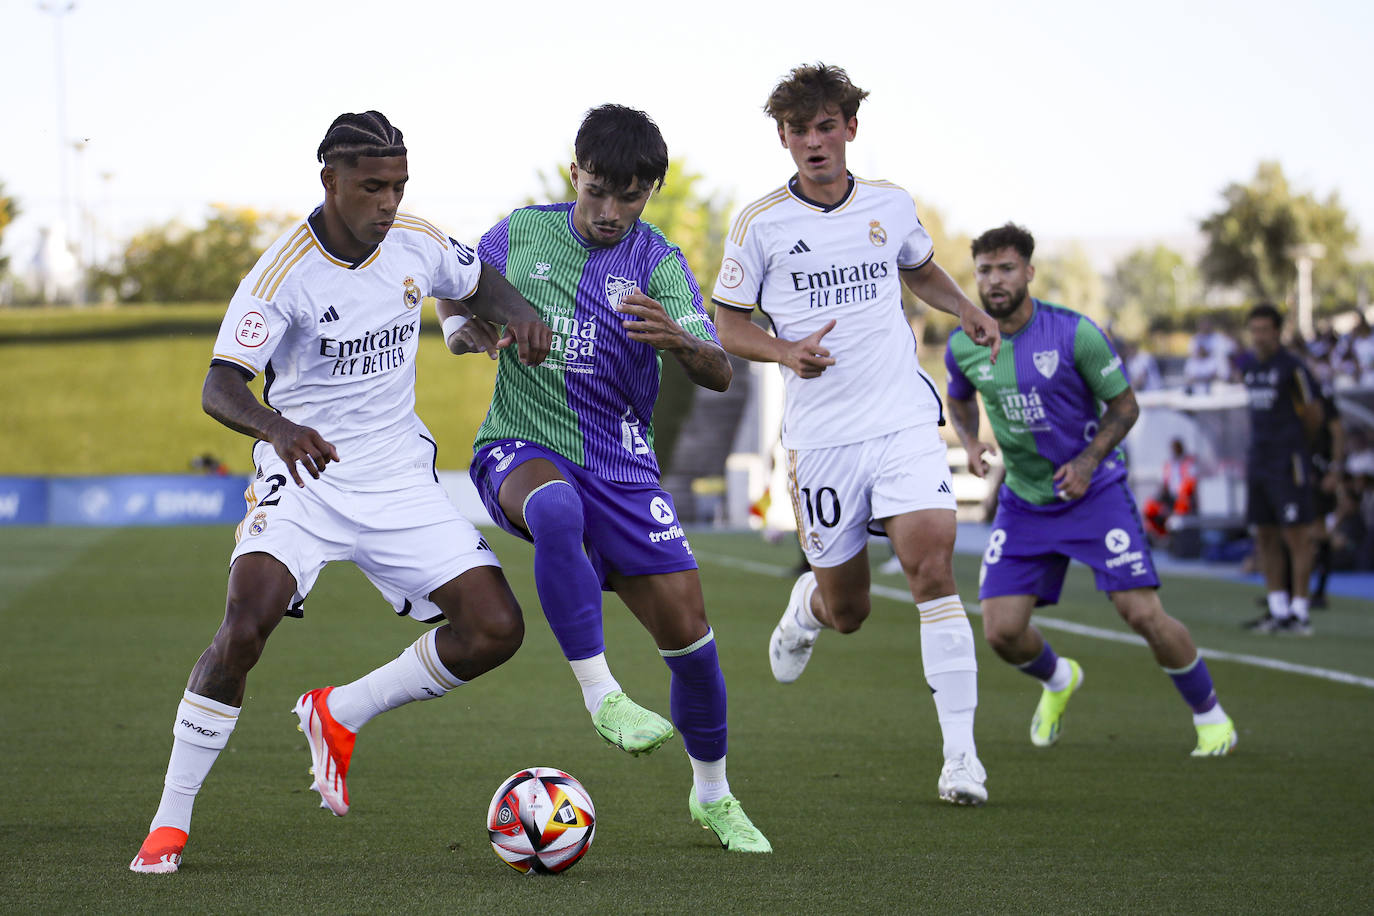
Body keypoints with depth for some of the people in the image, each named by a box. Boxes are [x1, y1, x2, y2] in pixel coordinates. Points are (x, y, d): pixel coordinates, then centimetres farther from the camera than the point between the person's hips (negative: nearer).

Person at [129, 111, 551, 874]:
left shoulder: (416, 244, -2)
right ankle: (170, 822, -11)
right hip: (304, 471, -5)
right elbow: (218, 387, -23)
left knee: (495, 630, -7)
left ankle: (337, 716, 15)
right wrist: (277, 427, -45)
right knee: (245, 626, -26)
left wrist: (520, 315, -4)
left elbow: (478, 283, 20)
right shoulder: (285, 271, -17)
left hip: (400, 479, 5)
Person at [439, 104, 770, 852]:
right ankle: (601, 697, -33)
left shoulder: (658, 264, -3)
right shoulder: (520, 236, 0)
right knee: (555, 508, -40)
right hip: (519, 450, -1)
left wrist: (678, 340, -37)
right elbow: (454, 287, 18)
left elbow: (719, 375, -13)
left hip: (619, 465, 1)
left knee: (687, 626, -4)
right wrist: (459, 324, -7)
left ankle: (713, 797, 19)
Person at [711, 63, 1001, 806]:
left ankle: (961, 753, -14)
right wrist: (788, 351, -15)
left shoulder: (891, 206, 6)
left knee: (932, 562, -19)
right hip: (820, 435, -1)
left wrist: (966, 310, 8)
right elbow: (728, 325, 4)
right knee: (848, 611, 6)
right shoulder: (761, 225, -2)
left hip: (904, 418, 1)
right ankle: (807, 604, 47)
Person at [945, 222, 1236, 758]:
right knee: (1001, 632, -7)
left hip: (1094, 492, -3)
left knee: (1142, 612, -15)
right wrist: (970, 443, -2)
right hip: (1023, 503, 3)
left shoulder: (1074, 333, -15)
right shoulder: (963, 347, -4)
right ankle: (1058, 681, 29)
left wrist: (1089, 459, -18)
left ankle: (1210, 716, 8)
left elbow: (1124, 405, -4)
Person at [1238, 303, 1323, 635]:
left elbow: (1313, 414, -3)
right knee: (1266, 537, 8)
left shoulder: (1292, 366, -10)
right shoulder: (1247, 363, 11)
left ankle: (1300, 612, -4)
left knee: (1297, 536, -6)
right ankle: (1278, 610, 15)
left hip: (1289, 462, -7)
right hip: (1258, 461, 7)